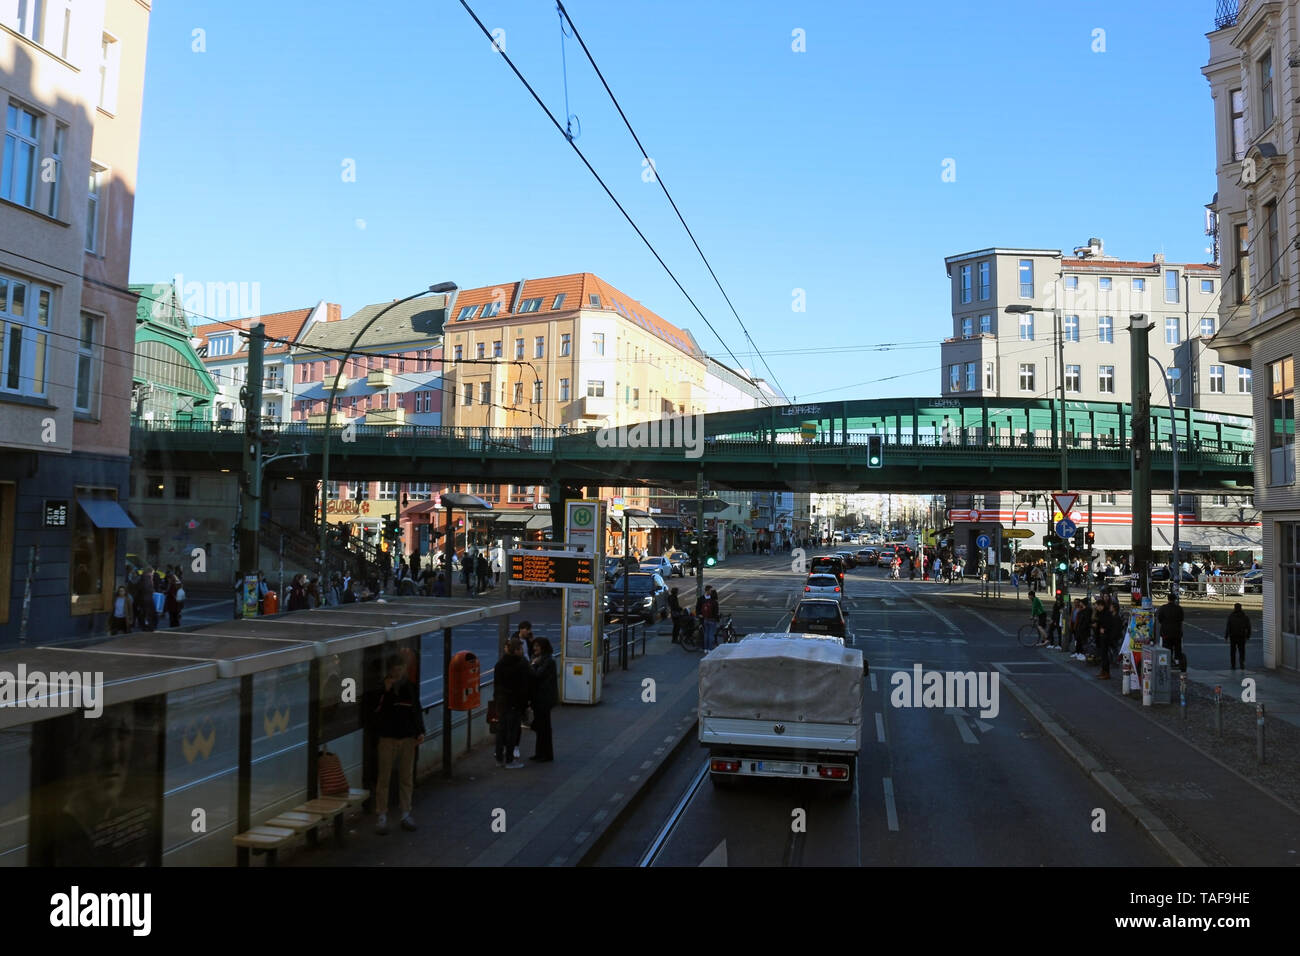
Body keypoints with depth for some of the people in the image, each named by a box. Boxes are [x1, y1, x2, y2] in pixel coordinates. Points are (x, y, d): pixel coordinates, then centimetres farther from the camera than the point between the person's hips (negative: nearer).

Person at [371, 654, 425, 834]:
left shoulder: (411, 687, 6)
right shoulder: (382, 687, -3)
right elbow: (377, 711, -15)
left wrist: (420, 732, 4)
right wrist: (386, 691, -23)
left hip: (408, 738, 3)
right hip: (387, 738, -3)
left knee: (406, 778, 9)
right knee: (384, 777, 0)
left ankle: (406, 814, 18)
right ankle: (382, 816, 8)